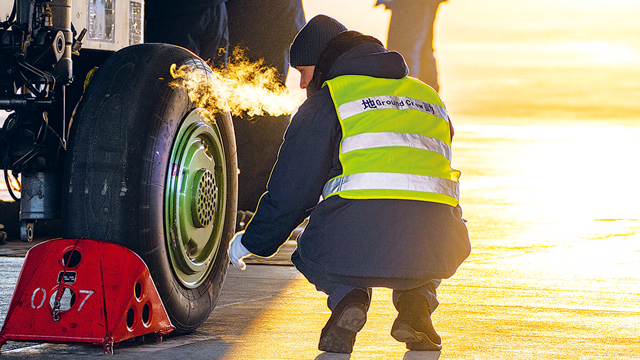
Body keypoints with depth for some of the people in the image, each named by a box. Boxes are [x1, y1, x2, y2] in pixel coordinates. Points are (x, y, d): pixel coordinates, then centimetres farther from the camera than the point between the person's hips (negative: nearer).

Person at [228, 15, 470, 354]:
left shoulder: (326, 101, 11)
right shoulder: (429, 97, 28)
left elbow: (292, 190, 11)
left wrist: (252, 242, 29)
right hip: (435, 251, 3)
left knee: (314, 249, 32)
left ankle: (348, 297, -1)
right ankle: (416, 301, 10)